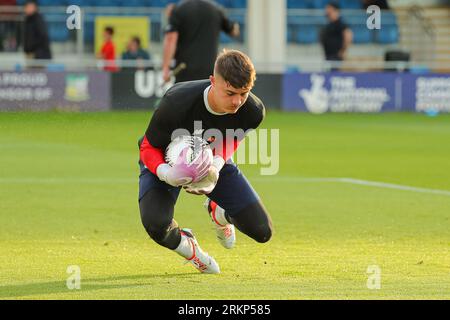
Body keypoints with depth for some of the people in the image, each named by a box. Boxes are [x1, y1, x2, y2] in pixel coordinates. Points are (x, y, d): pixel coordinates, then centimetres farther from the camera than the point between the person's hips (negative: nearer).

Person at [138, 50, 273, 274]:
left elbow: (231, 140, -8)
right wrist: (164, 173, -48)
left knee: (262, 232, -2)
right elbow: (149, 147, -25)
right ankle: (184, 243, 7)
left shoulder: (253, 111, -29)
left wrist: (218, 164, -32)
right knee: (156, 225, -33)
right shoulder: (176, 103, -40)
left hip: (214, 161, 4)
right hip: (168, 161, -3)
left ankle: (219, 213, 34)